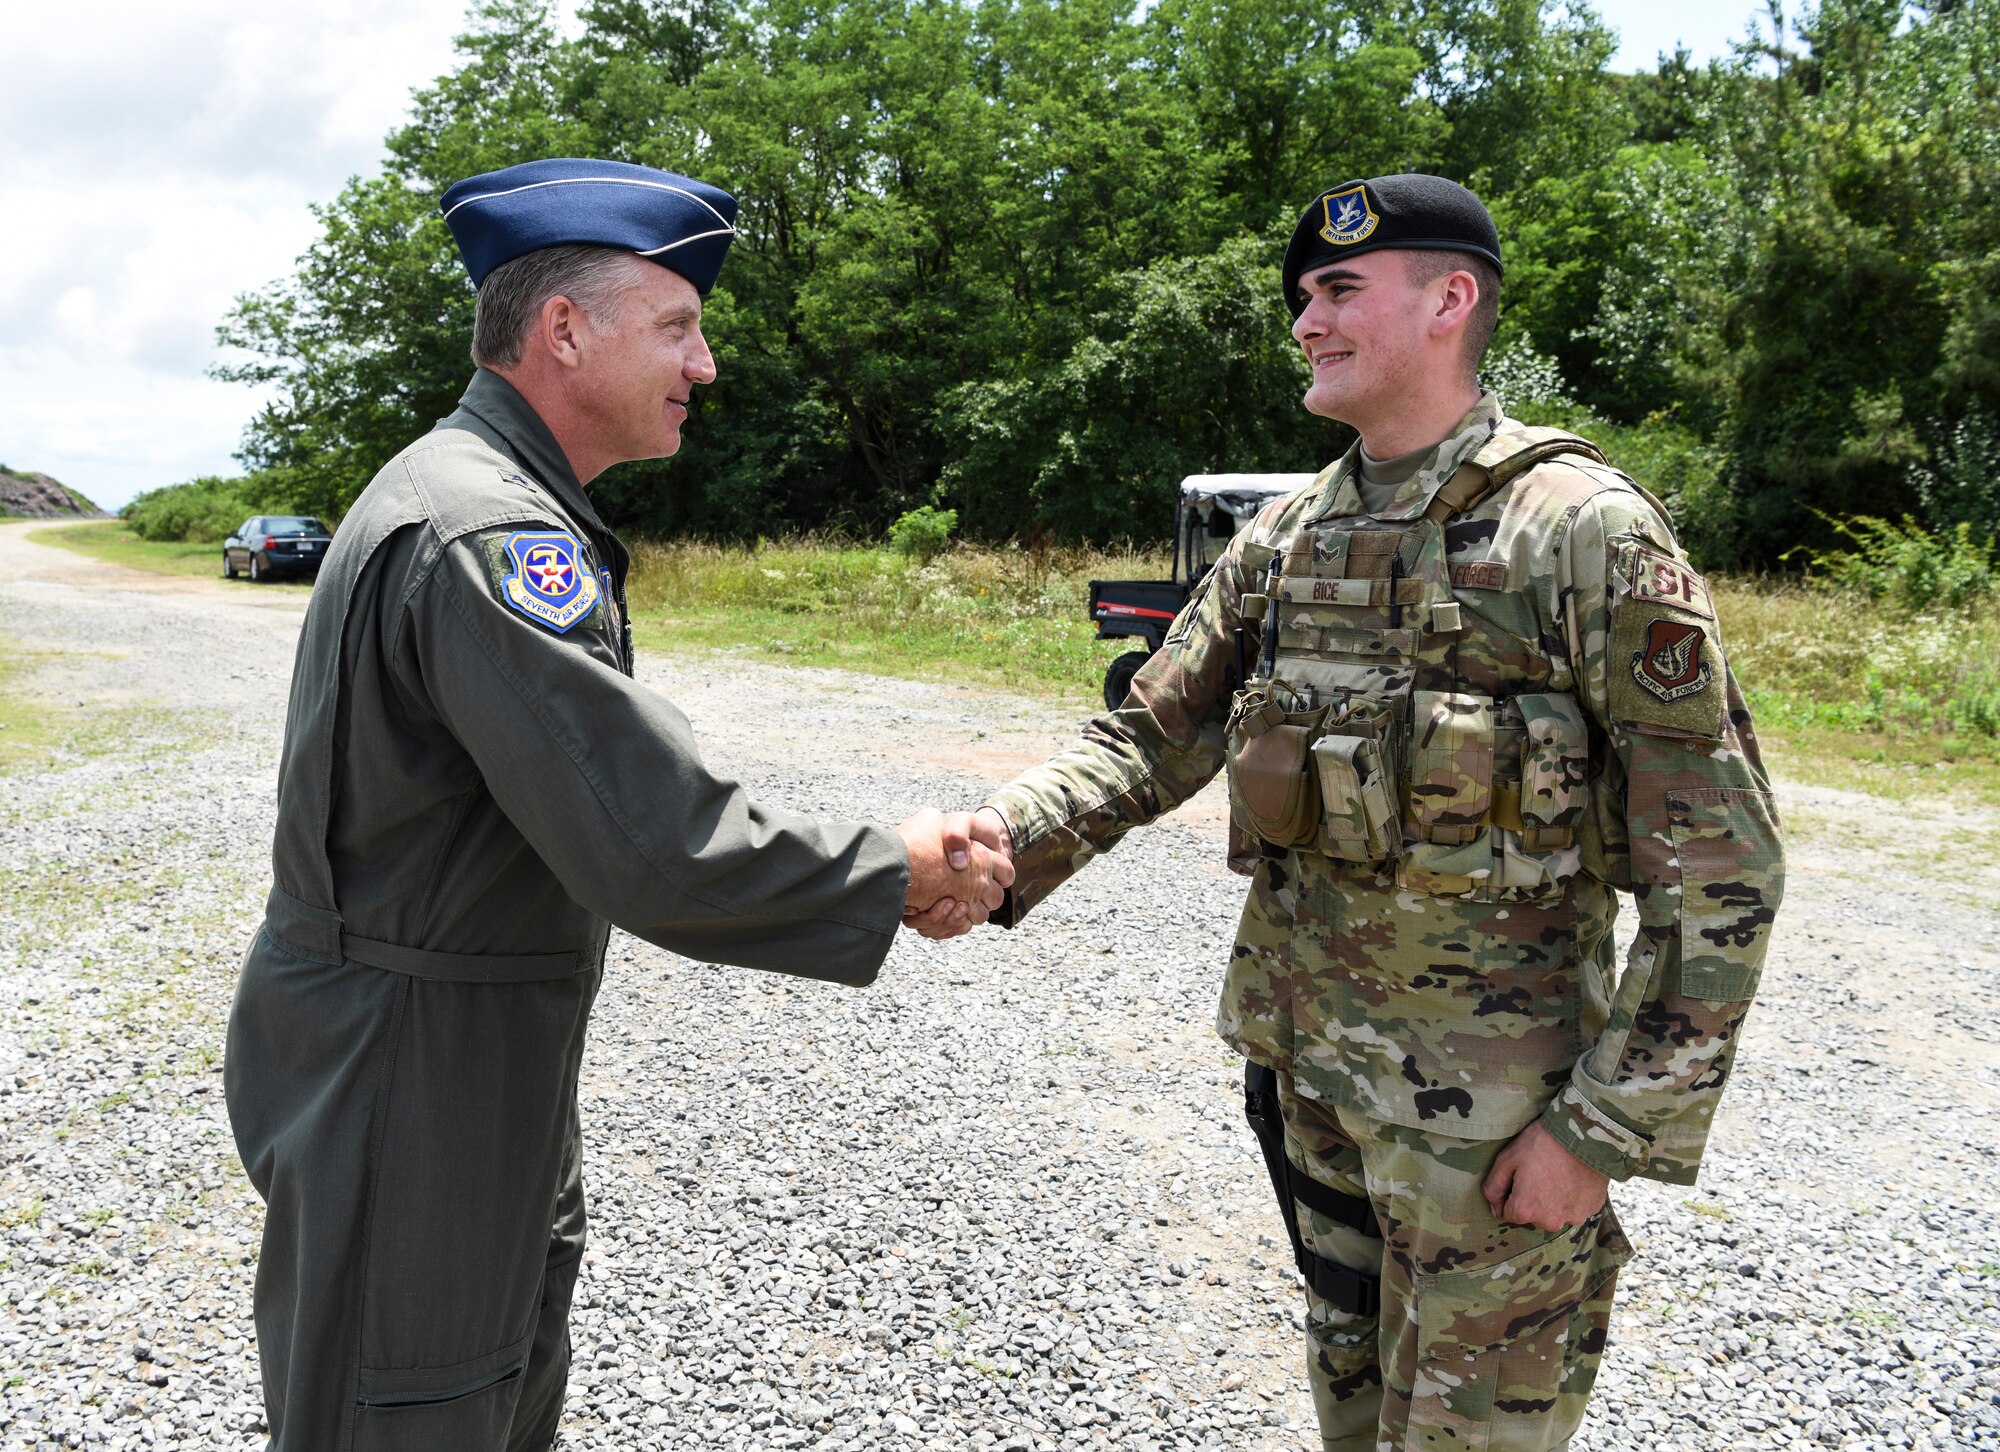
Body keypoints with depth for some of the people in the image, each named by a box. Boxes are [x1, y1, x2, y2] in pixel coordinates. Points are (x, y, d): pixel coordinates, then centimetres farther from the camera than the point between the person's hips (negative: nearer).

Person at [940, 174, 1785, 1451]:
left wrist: (1609, 1128, -16)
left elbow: (1722, 864, -15)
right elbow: (1154, 738, 6)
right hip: (1304, 1059, 6)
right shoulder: (1283, 543, 4)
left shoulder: (1585, 533, -15)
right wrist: (1009, 841, -14)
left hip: (1488, 1106, -6)